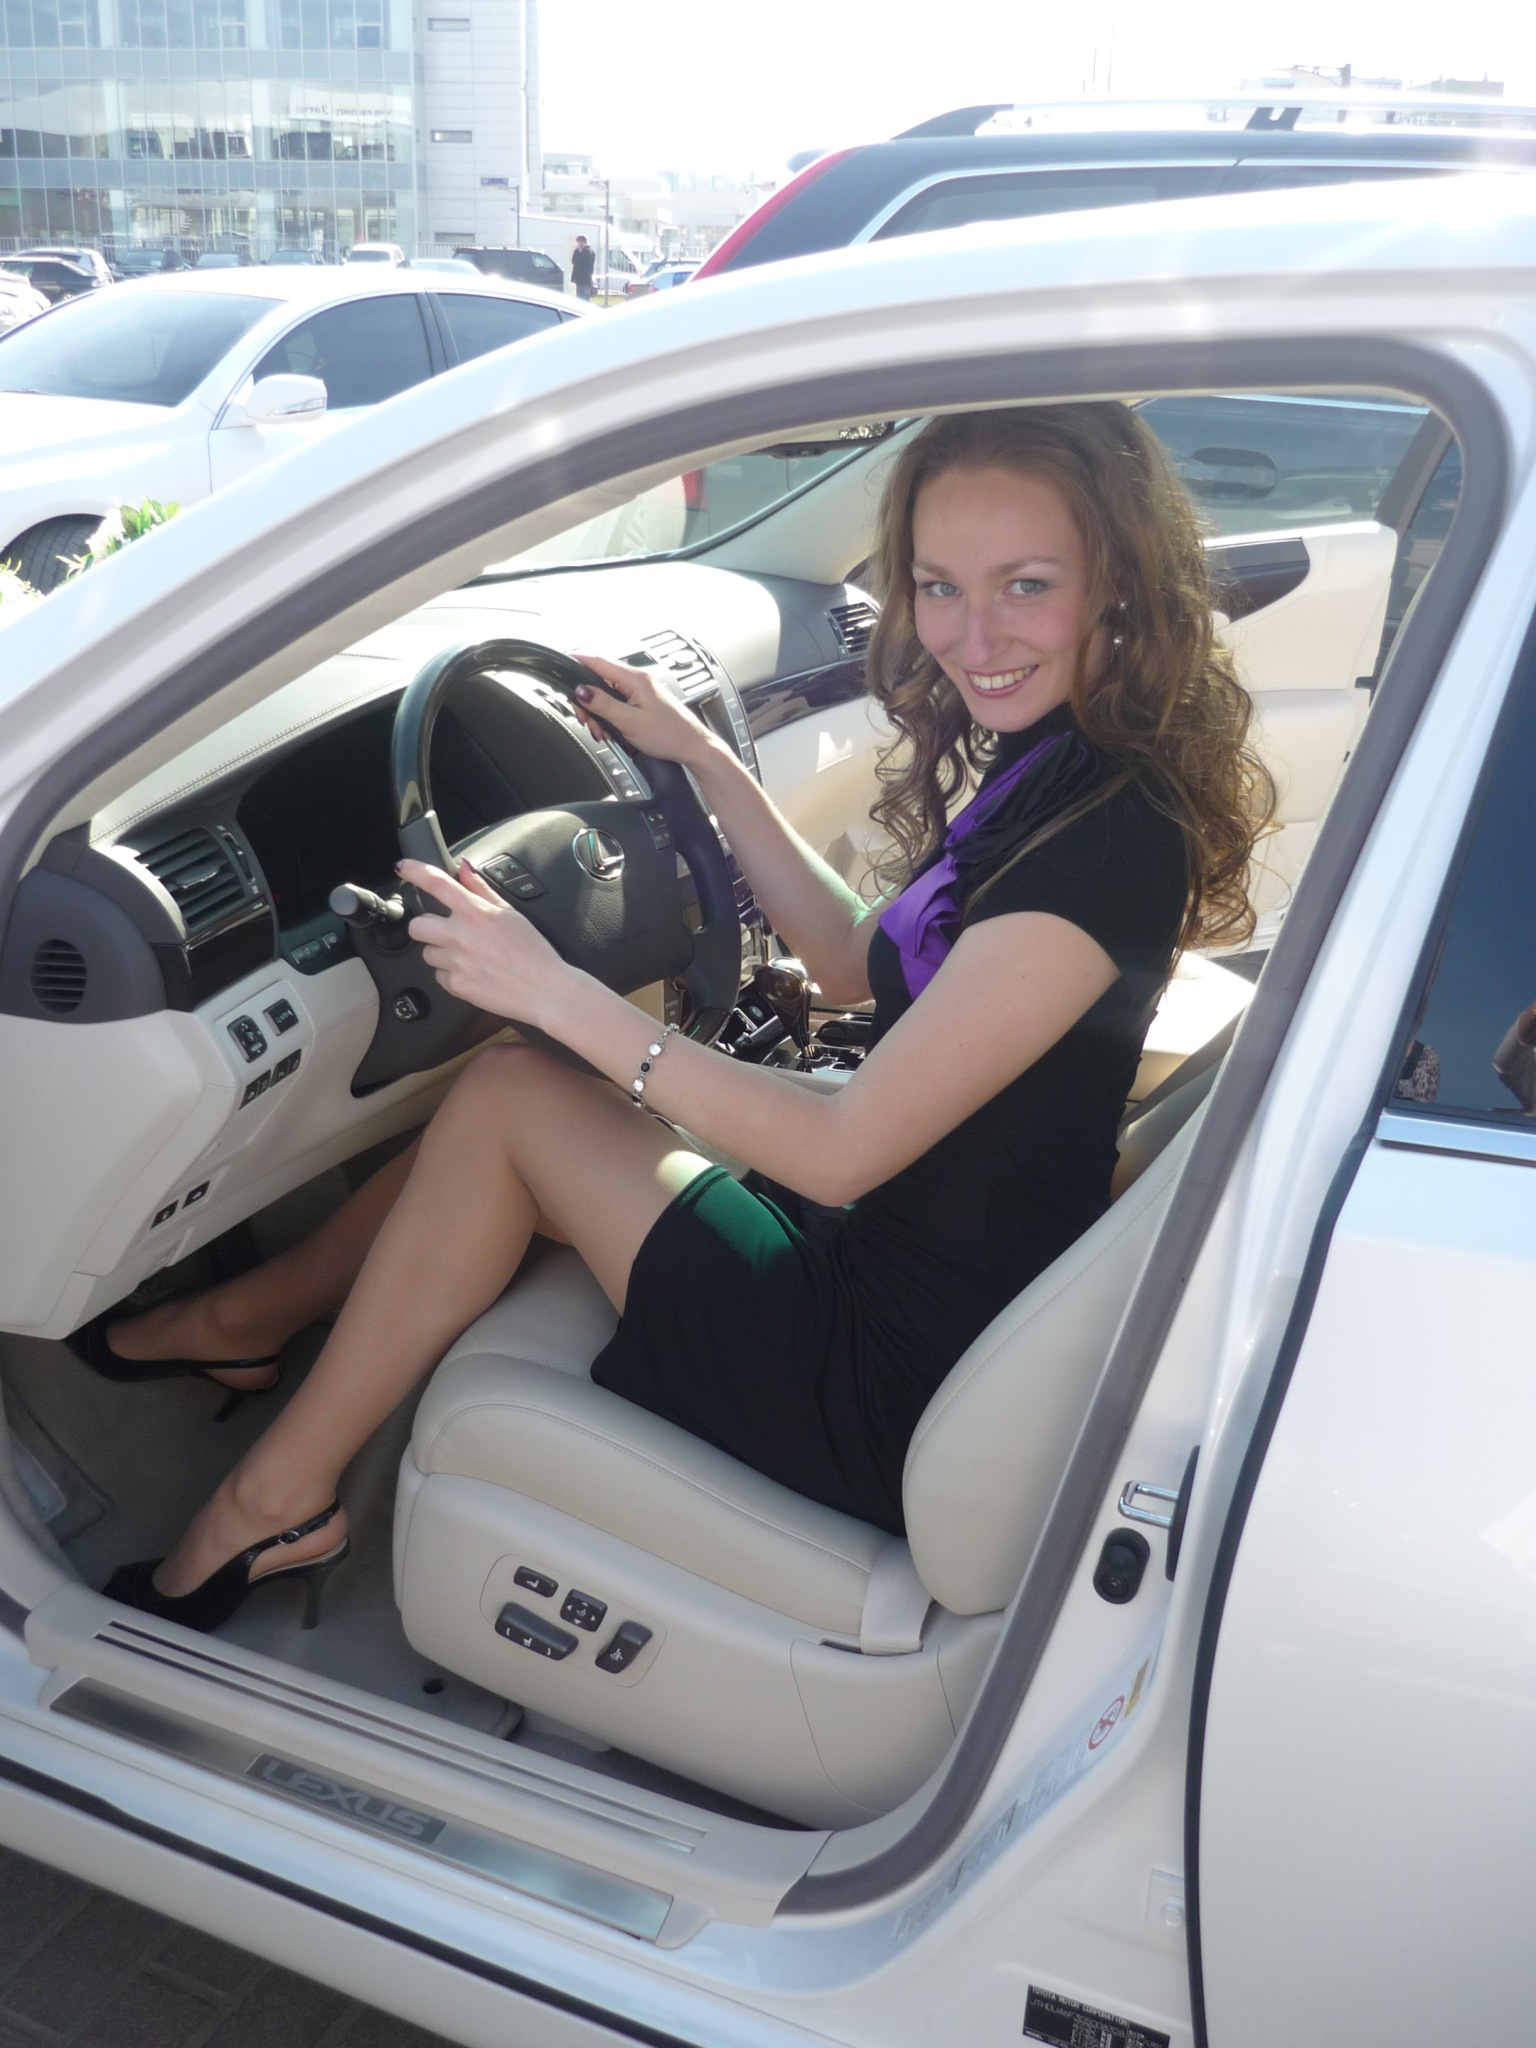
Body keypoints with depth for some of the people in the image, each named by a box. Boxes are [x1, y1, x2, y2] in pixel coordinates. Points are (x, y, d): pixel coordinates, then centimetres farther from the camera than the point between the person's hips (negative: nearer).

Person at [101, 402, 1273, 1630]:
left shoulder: (1110, 834, -25)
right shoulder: (1044, 763, 3)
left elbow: (844, 1150, -25)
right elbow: (857, 964, 15)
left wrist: (558, 995, -22)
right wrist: (703, 759, 13)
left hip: (902, 1393, -9)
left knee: (510, 1101, -5)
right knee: (514, 1092, 9)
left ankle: (275, 1505, 11)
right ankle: (252, 1314, 30)